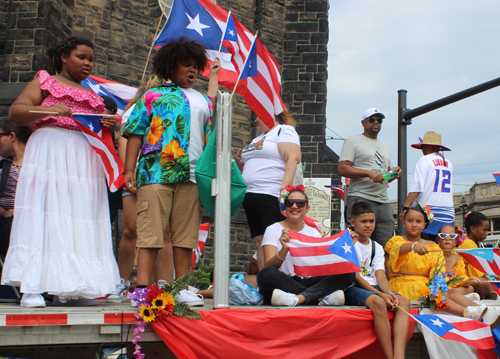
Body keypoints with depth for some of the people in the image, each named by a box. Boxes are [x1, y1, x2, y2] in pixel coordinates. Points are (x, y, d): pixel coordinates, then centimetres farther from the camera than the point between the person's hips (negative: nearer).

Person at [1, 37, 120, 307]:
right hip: (49, 151, -5)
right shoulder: (45, 81, 14)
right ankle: (32, 288, -15)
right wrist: (47, 110, -14)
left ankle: (69, 287, -5)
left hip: (85, 159, 5)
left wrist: (108, 126, 3)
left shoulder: (94, 95, 27)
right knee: (42, 215, -13)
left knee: (81, 219, -6)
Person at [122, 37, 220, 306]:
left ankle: (182, 288, 9)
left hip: (192, 174, 4)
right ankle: (143, 288, -8)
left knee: (186, 234, 4)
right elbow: (136, 132, 6)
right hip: (156, 172, -3)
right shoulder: (153, 95, 13)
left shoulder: (203, 99, 24)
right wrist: (129, 169, -2)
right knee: (151, 231, -8)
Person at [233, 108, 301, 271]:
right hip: (251, 196, 9)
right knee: (259, 242, 4)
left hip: (271, 196, -9)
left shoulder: (284, 130, 2)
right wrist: (238, 160, 14)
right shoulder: (258, 138, 28)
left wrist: (285, 186, -25)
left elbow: (293, 158, -13)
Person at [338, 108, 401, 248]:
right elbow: (342, 169, -7)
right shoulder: (353, 141, 5)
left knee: (386, 245, 0)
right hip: (361, 199, -7)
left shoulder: (384, 147, 27)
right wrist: (369, 173, -17)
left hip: (383, 201, 7)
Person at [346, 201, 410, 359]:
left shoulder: (377, 248, 18)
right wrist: (379, 294, -20)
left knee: (404, 302, -21)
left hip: (373, 288, 6)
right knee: (378, 302, -36)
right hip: (351, 288, -6)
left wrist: (388, 293, -18)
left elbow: (380, 275, 5)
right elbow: (353, 275, -10)